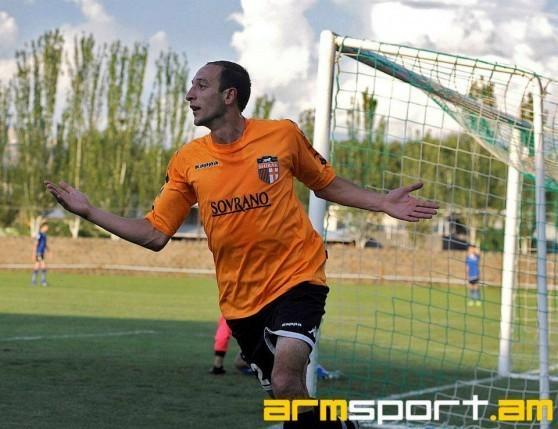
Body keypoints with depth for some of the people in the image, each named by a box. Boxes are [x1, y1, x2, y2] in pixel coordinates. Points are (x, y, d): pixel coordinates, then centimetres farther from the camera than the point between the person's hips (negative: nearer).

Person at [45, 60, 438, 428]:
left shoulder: (283, 134, -3)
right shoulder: (187, 161, 2)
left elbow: (326, 184, 13)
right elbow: (155, 234, 3)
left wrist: (384, 203, 3)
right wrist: (88, 211, -4)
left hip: (296, 276, -3)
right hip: (240, 298, 3)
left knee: (286, 382, -24)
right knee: (283, 394, 7)